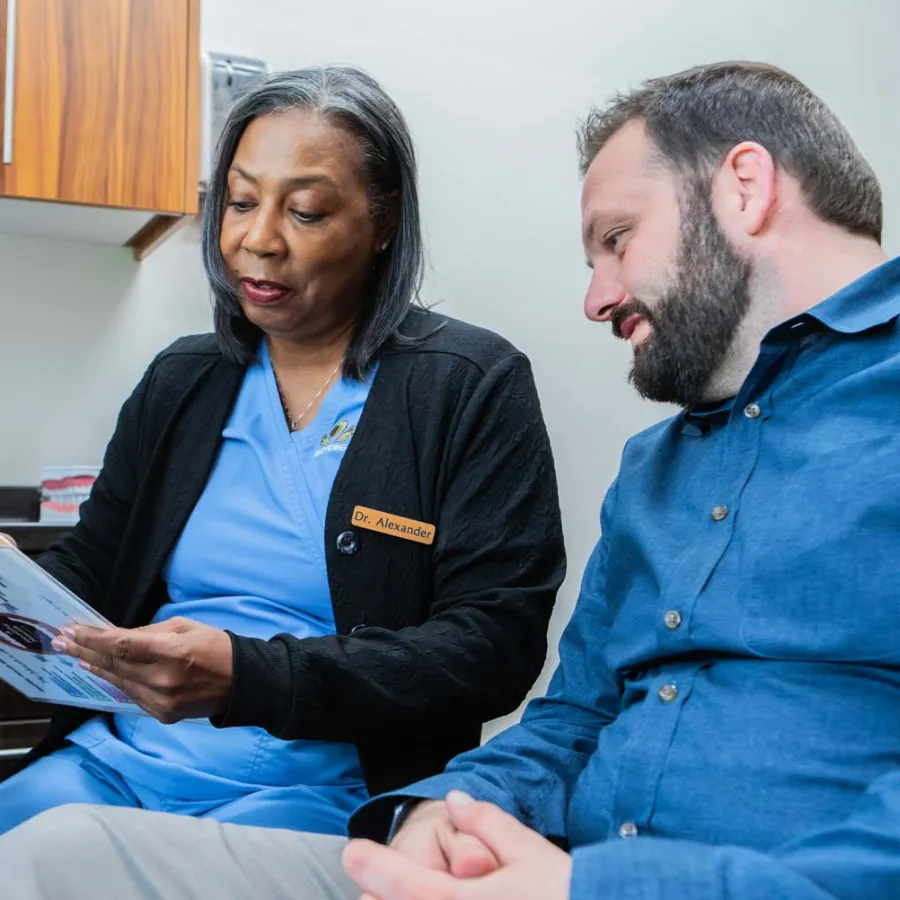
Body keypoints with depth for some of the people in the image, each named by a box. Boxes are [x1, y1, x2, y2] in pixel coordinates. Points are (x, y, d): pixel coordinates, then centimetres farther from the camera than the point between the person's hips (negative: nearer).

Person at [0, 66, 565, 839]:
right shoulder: (180, 379, 12)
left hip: (325, 787, -4)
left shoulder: (474, 388, -5)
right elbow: (87, 571, 16)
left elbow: (495, 645, -12)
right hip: (122, 757, 5)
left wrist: (245, 679, -24)